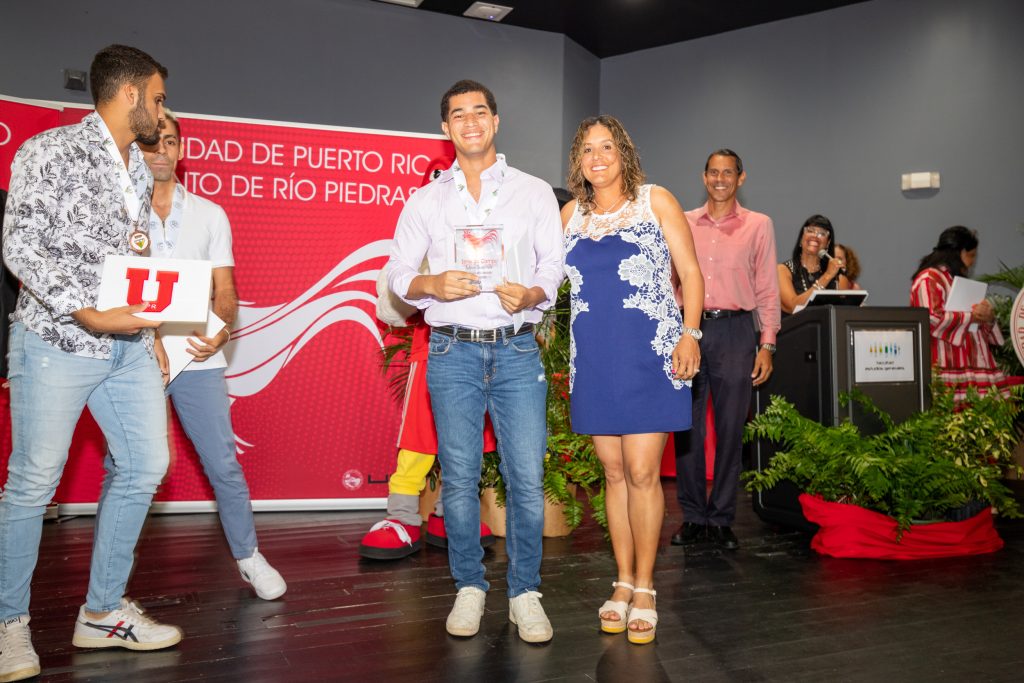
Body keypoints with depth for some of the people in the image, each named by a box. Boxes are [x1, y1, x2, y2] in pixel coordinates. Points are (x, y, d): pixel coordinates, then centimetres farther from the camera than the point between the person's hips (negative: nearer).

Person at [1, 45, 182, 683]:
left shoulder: (140, 172, 15)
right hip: (57, 342, -7)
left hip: (129, 345, 7)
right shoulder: (51, 151, -6)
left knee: (146, 466, 5)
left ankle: (103, 612, 18)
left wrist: (152, 330, 10)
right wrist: (88, 314, -22)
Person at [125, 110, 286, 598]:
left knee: (223, 463, 2)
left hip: (197, 359, 1)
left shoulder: (209, 215, 11)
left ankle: (249, 557, 15)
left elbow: (225, 289, 7)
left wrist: (221, 331, -14)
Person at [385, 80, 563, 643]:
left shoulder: (534, 192, 10)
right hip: (452, 351, 1)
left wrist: (531, 294, -16)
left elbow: (555, 265, 5)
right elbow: (397, 272, 9)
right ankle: (469, 587, 19)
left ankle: (524, 592, 11)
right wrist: (433, 285, -12)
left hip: (517, 349, -1)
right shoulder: (425, 201, 12)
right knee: (459, 477, 5)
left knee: (526, 477, -3)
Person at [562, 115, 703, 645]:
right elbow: (557, 276, 21)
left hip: (648, 354, -3)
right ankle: (622, 583, 20)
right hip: (594, 358, 4)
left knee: (642, 472, -6)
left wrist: (690, 334, -9)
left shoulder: (655, 200, 4)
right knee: (613, 472, 8)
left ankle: (644, 588, 9)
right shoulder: (572, 214, 13)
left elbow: (690, 271, 1)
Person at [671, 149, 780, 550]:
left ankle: (721, 519, 13)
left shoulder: (758, 225, 9)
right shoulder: (684, 223, 12)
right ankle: (693, 517, 13)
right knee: (687, 427, 2)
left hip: (734, 330, -1)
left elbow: (767, 289, 7)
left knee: (730, 429, 2)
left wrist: (767, 344, -1)